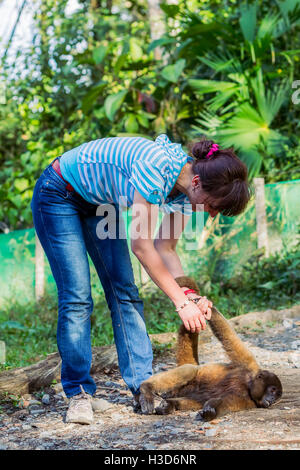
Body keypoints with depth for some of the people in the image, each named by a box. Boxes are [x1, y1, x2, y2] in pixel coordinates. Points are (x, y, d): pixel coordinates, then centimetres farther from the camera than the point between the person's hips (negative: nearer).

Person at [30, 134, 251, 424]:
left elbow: (165, 248, -5)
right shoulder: (155, 164, -37)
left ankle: (142, 383, 1)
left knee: (124, 291, -1)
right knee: (76, 297, -12)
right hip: (58, 195, -7)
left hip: (99, 202, 7)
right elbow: (141, 245, -34)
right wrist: (181, 302, -31)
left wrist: (190, 295, -20)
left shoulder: (185, 192, -13)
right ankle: (78, 392, -4)